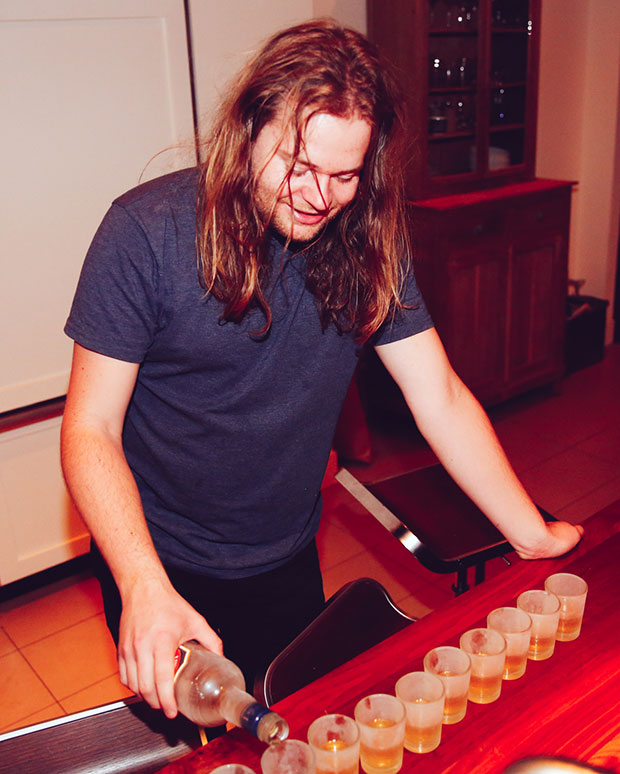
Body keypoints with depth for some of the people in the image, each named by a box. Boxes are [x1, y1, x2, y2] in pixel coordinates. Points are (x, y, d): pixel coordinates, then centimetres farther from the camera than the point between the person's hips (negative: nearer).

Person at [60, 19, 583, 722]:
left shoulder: (365, 242, -11)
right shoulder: (147, 231, -22)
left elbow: (442, 400, -9)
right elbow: (91, 430, -21)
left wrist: (532, 536, -15)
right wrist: (145, 588, -34)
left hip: (288, 561, 4)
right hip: (163, 565, -3)